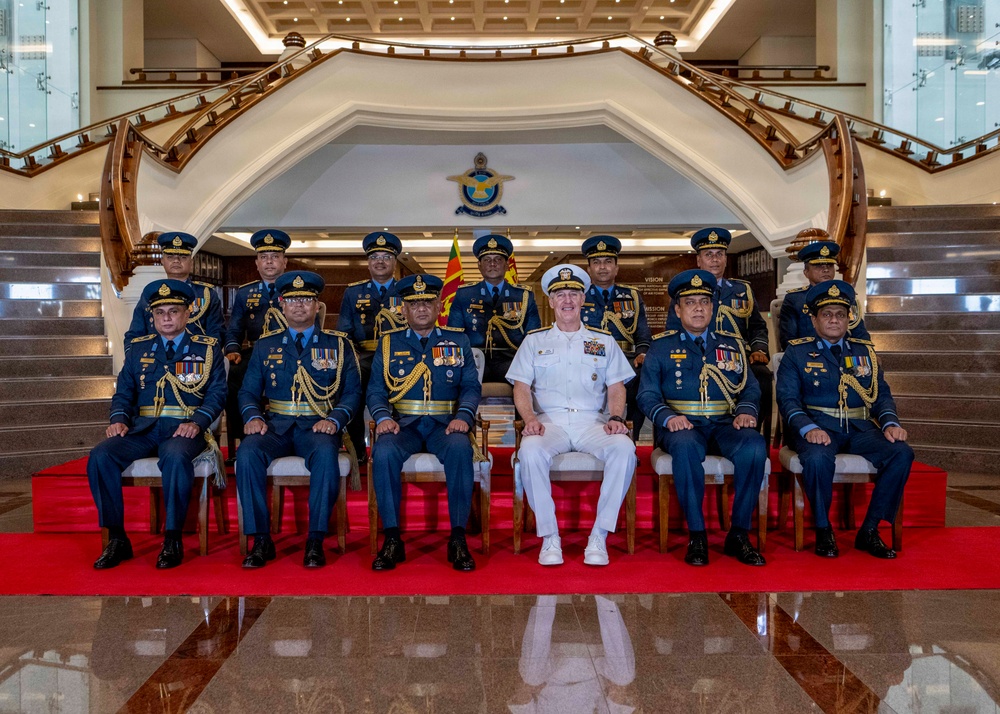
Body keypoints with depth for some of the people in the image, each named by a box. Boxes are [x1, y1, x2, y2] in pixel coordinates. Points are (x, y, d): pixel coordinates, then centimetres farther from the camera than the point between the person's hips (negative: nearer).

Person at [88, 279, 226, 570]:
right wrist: (119, 420, -5)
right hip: (143, 427, 4)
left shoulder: (207, 348, 10)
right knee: (100, 456, -24)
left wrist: (197, 423, -16)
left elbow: (217, 393, 2)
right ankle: (117, 538, -13)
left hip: (184, 428, -3)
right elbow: (123, 392, 16)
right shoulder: (139, 349, 19)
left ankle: (172, 540, -23)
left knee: (176, 457, -37)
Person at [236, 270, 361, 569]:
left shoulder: (339, 345, 11)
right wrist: (253, 416, -9)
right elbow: (248, 391, 13)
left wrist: (334, 420, -14)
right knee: (247, 452, -30)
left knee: (325, 453, -36)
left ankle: (315, 541, -25)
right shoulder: (265, 345, 17)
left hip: (317, 425, -2)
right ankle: (261, 540, -19)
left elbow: (353, 392, 5)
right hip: (275, 424, 2)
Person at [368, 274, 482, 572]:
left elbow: (471, 386, 7)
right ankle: (392, 539, -20)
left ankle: (458, 539, -25)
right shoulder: (389, 343, 14)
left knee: (460, 449, -34)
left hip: (444, 423, 0)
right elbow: (375, 390, 8)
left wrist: (463, 416, -12)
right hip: (402, 423, 1)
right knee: (384, 452, -32)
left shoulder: (458, 341, 14)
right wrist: (383, 417, -12)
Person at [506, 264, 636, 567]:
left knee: (624, 448, -31)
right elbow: (521, 386, 9)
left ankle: (599, 536, -21)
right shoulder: (534, 340, 18)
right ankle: (549, 536, -20)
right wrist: (530, 418, -11)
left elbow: (616, 387, 13)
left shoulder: (604, 341, 20)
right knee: (530, 450, -35)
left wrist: (616, 417, -7)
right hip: (550, 421, 0)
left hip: (593, 421, 1)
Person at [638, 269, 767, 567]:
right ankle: (696, 536, -24)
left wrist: (746, 411, -8)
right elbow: (648, 395, 4)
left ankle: (739, 534, -17)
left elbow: (751, 388, 15)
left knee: (754, 446, -31)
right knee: (686, 446, -38)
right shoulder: (661, 347, 12)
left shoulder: (732, 344, 19)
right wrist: (668, 417, -17)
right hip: (682, 426, -2)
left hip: (725, 425, 2)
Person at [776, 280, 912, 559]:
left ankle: (869, 531, -10)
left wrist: (890, 423, -7)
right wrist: (808, 429, -21)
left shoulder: (865, 352, 20)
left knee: (902, 453, -24)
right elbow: (787, 398, -3)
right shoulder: (797, 352, 8)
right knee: (817, 458, -37)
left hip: (860, 428, 4)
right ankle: (823, 531, -12)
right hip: (818, 425, -4)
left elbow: (882, 394, 15)